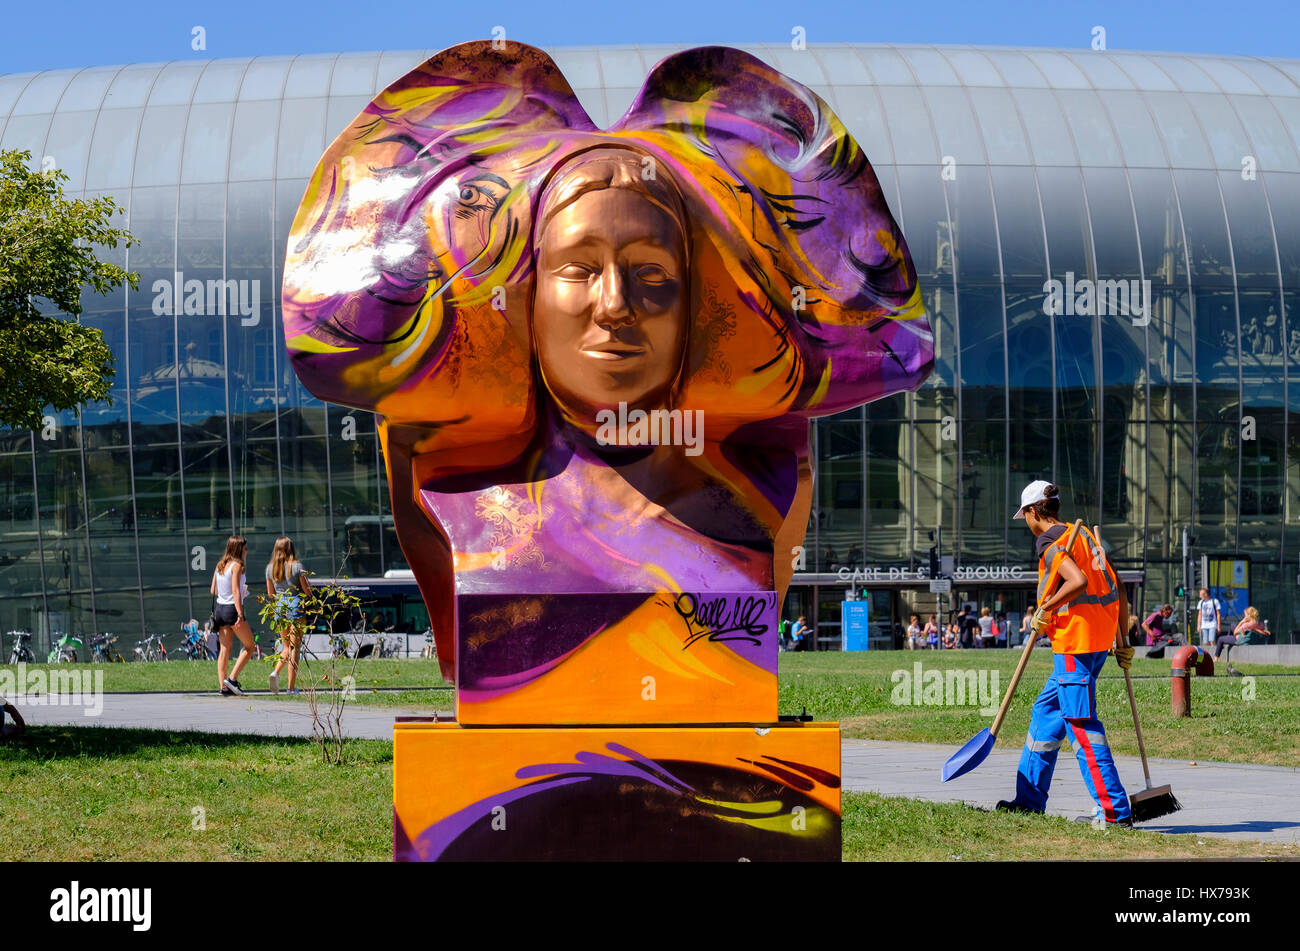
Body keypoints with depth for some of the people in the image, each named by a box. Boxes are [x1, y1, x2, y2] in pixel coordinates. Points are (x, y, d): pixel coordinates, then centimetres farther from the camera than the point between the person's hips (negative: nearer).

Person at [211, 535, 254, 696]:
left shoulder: (220, 565, 11)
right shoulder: (237, 565, -11)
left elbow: (213, 591, 15)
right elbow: (236, 591, -19)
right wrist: (240, 615, -23)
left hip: (220, 608, 7)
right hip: (232, 609, -7)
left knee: (224, 649, 7)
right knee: (249, 647, 5)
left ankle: (223, 686, 2)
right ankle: (232, 679, -6)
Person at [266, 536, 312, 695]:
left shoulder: (270, 568, 3)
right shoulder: (297, 566, -10)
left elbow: (270, 594, 9)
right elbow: (308, 591, -8)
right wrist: (309, 585, 14)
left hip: (279, 607, 4)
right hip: (296, 605, -4)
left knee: (287, 646, 17)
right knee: (295, 647, 2)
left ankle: (276, 672, -9)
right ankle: (291, 687, 0)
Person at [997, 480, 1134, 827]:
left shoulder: (1050, 542, -9)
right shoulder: (1085, 535, 18)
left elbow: (1078, 581, -27)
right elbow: (1118, 589, 18)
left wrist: (1046, 609, -14)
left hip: (1074, 642, -10)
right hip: (1101, 638, 10)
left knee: (1081, 725, -8)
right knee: (1046, 710, 19)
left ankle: (1115, 810, -12)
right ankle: (1030, 799, 25)